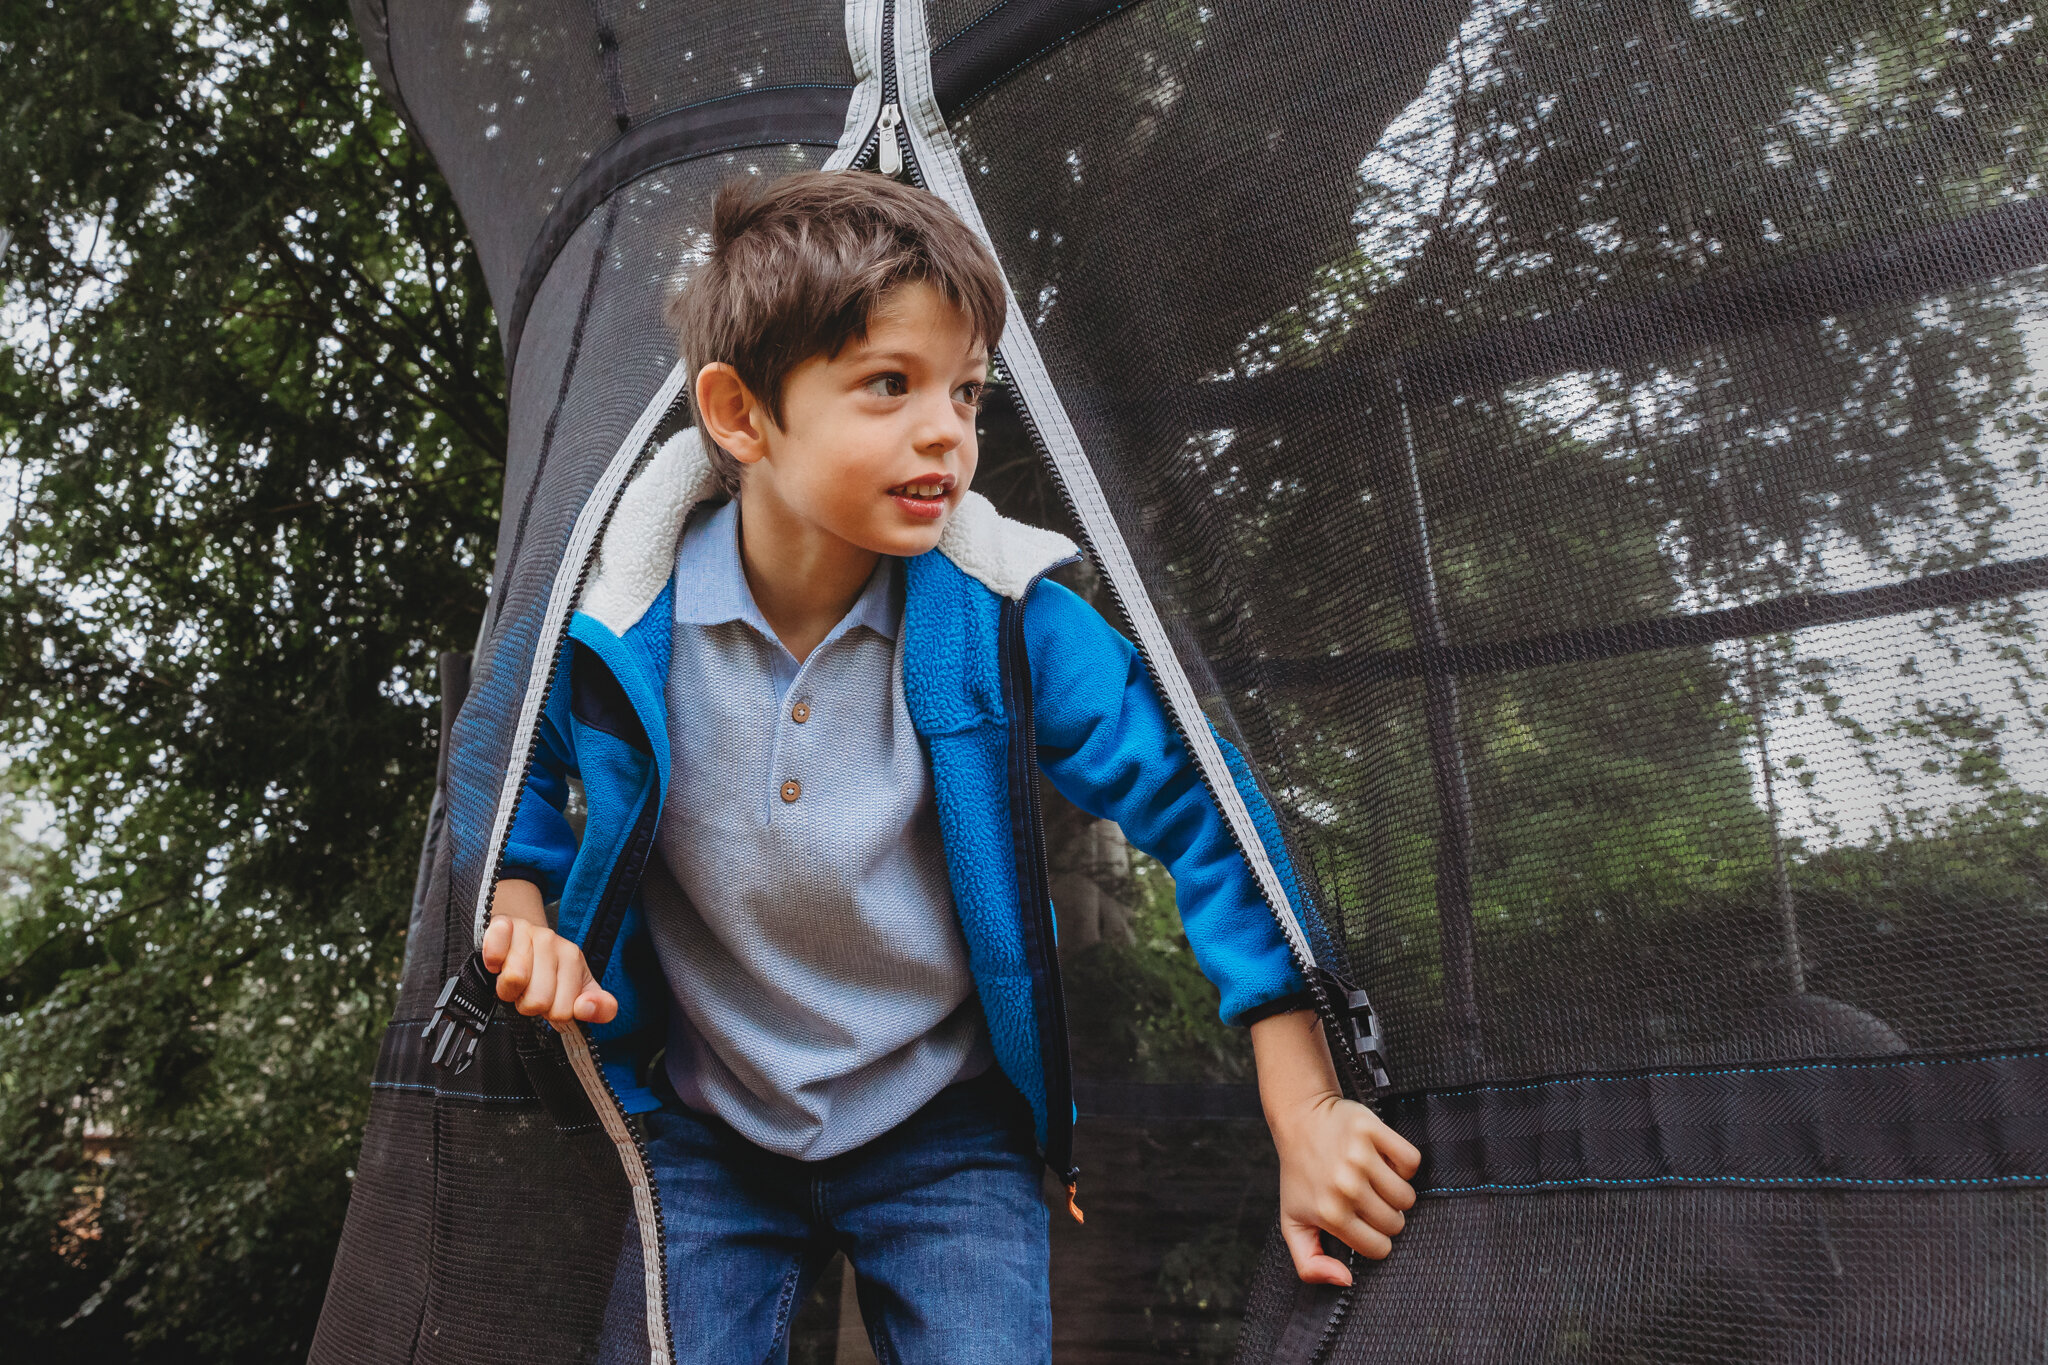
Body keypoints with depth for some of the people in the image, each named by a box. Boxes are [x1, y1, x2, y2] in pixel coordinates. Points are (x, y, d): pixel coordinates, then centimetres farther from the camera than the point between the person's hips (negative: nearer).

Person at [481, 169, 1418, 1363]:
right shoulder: (619, 625, -16)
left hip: (946, 1137, 0)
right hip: (710, 1139, 1)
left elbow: (1201, 814, -15)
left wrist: (1307, 1117, -18)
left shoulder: (1003, 623, -19)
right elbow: (517, 770, 7)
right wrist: (526, 914, -12)